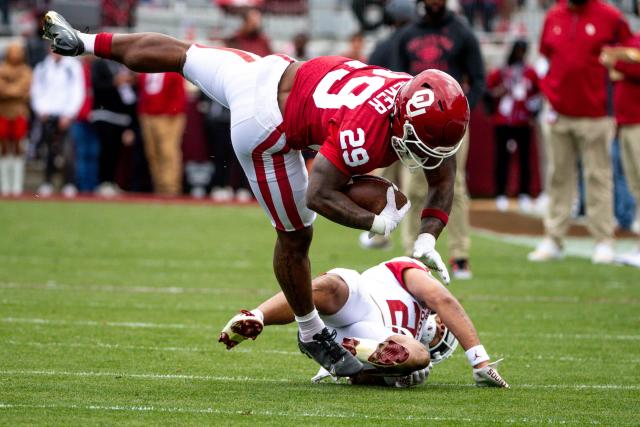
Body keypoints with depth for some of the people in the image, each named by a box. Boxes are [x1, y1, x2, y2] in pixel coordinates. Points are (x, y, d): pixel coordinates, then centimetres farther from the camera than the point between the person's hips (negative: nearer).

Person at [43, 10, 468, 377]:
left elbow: (443, 178, 1)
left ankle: (82, 42, 44)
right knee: (295, 236, 10)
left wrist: (428, 237, -10)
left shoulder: (427, 105, -12)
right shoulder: (366, 134, -34)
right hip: (266, 129, -7)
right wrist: (377, 222, -27)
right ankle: (312, 336, 30)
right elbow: (318, 196, -29)